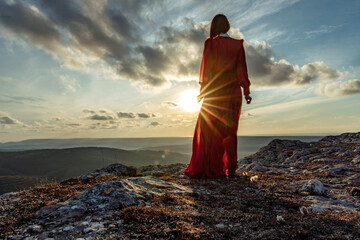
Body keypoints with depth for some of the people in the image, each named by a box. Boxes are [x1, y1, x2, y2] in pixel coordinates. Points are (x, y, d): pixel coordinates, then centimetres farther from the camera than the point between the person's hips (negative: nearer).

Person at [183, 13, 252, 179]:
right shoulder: (238, 44, 9)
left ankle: (210, 169, 0)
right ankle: (230, 169, 11)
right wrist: (246, 91, 6)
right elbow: (242, 69, 5)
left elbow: (207, 68, -5)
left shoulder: (211, 43, 1)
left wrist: (202, 90, -3)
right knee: (230, 131, 9)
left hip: (215, 90, -3)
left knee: (208, 131, 2)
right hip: (233, 91, 4)